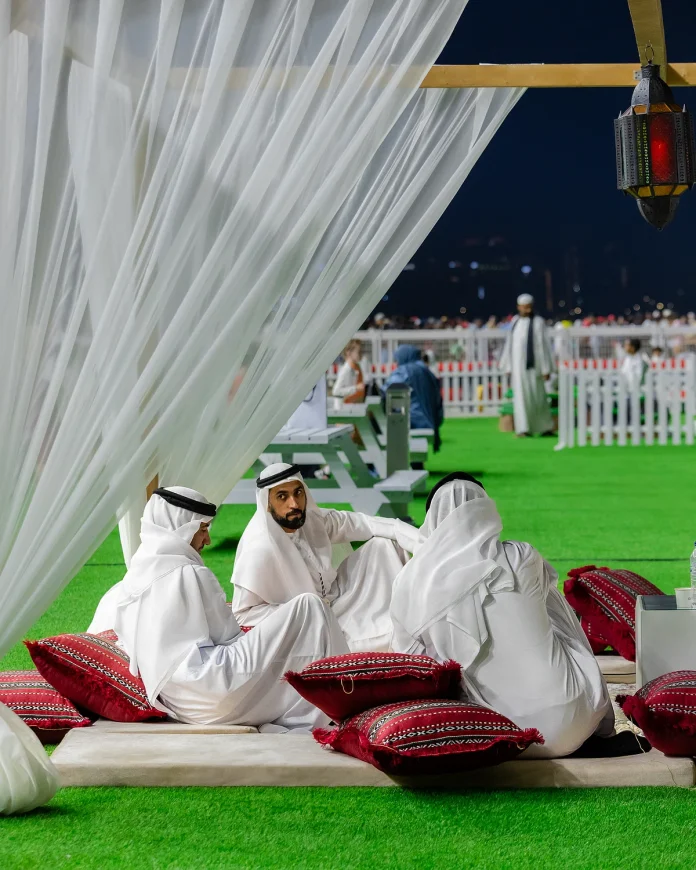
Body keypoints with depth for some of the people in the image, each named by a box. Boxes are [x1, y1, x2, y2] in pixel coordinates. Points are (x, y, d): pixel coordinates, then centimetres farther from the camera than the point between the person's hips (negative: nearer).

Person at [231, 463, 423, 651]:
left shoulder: (312, 519, -9)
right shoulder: (259, 549, -27)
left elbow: (365, 523, -7)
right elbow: (242, 612, -21)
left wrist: (420, 540, -16)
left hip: (335, 598, 7)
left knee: (382, 544, -4)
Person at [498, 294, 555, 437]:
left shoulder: (537, 322, -6)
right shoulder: (515, 321, 9)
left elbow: (543, 345, -8)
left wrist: (546, 368, -10)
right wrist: (508, 366, 14)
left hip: (532, 365, -4)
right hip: (518, 365, 4)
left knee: (536, 396, 0)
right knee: (521, 396, 2)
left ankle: (546, 427, 12)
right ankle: (524, 429, 5)